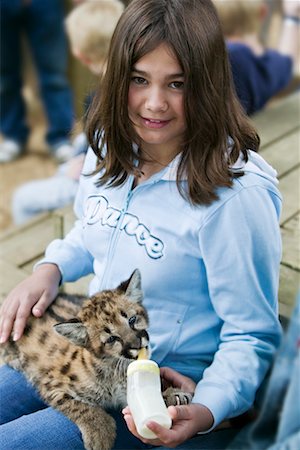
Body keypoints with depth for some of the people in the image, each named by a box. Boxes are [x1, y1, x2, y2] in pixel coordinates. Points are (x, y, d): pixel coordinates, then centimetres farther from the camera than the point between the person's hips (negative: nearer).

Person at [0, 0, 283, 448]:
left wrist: (206, 412, -33)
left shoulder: (236, 194, -27)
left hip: (168, 388, -6)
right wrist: (50, 269, -5)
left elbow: (252, 337, -18)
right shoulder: (109, 145, -5)